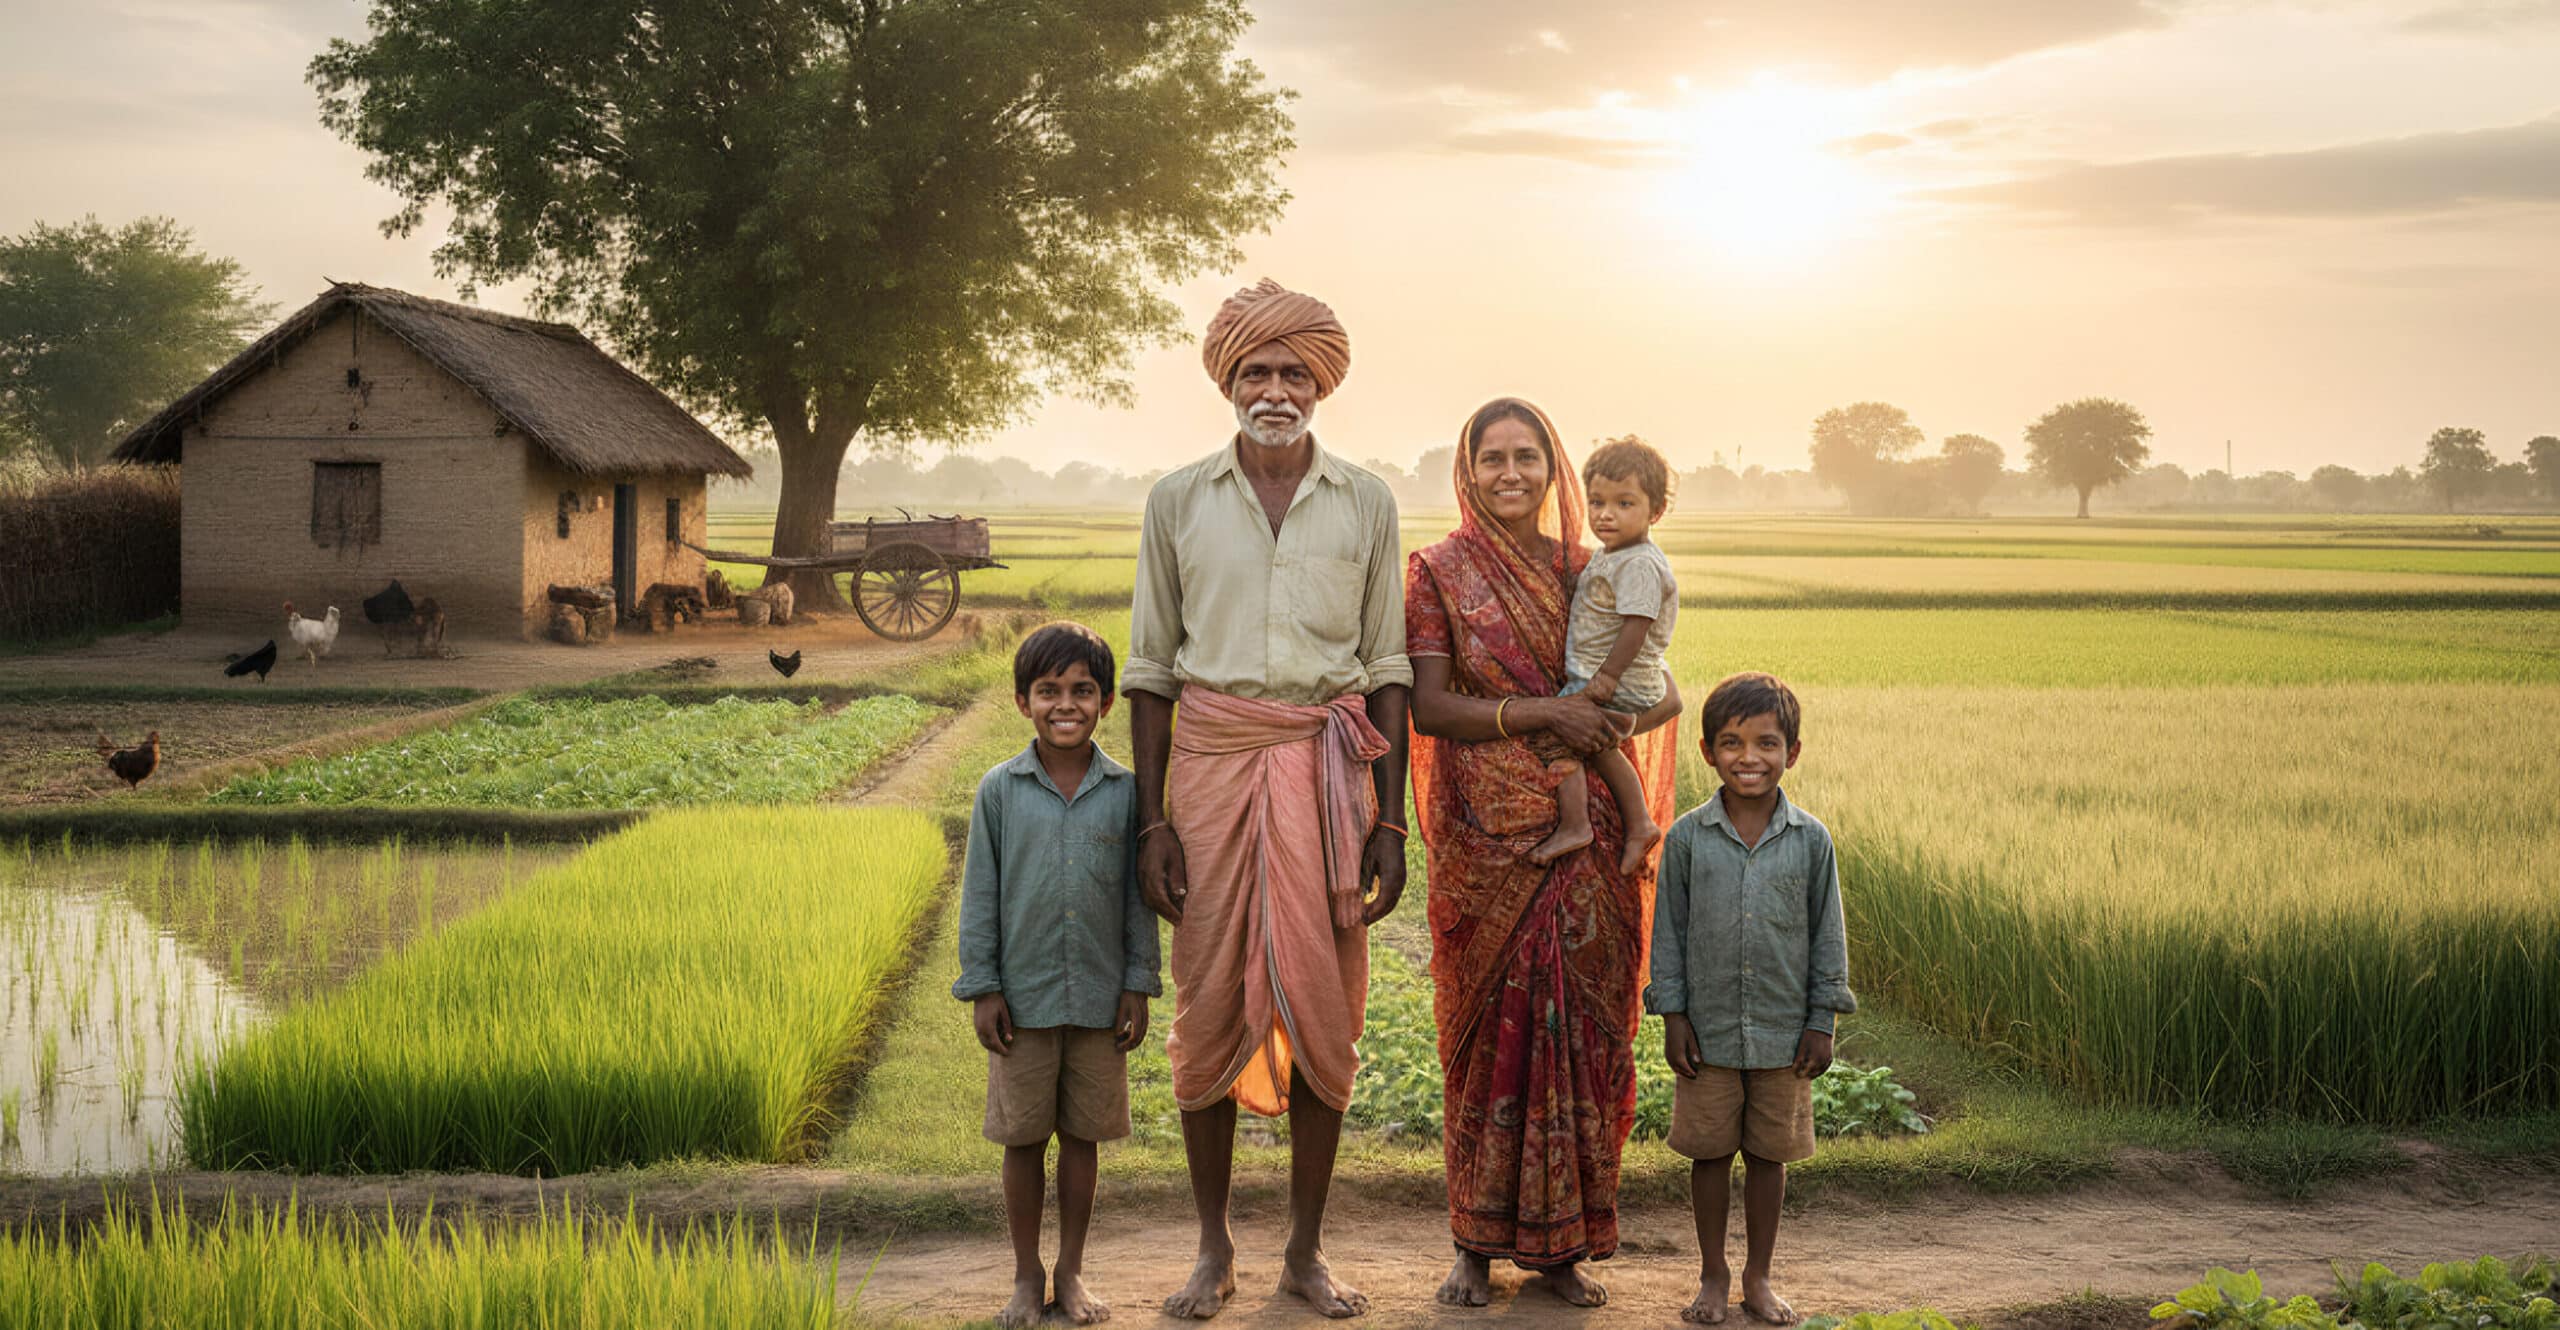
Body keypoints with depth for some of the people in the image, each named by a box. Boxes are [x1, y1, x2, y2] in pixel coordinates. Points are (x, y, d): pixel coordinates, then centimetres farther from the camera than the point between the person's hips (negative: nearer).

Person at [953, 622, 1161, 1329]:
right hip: (1023, 997, 0)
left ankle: (1071, 1273, 23)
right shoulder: (1000, 789, -2)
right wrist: (982, 987, -2)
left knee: (1082, 1134, 10)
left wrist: (1139, 985, 2)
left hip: (1099, 998, 1)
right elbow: (980, 894, 1)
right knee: (1023, 1137, 7)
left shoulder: (1125, 791, 0)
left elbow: (1138, 895, 4)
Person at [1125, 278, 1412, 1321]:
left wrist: (1388, 822, 1)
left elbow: (1386, 669, 6)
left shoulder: (1366, 503, 5)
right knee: (1210, 1002, 3)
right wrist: (1152, 817, -1)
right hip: (1214, 756, 0)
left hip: (1328, 766, 1)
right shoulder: (1179, 500, 4)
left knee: (1325, 1008, 4)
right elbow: (1151, 667, 5)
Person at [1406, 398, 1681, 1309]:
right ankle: (1477, 1244, 13)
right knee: (1489, 1025, 1)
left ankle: (1561, 1244, 14)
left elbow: (1664, 691, 12)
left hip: (1585, 833, 3)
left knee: (1580, 1024, 3)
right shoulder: (1439, 572, 1)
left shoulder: (1588, 572, 10)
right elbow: (1427, 707, -8)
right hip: (1485, 839, -3)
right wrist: (1543, 713, -18)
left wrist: (1620, 715, -10)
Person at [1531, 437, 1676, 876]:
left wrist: (1608, 676, -25)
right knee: (1598, 748, 25)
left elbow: (1636, 625, -25)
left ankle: (1573, 824, -9)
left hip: (1621, 687, -11)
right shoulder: (1611, 554, 13)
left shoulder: (1638, 565, -20)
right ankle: (1638, 823, 34)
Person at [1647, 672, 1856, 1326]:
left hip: (1783, 1033, 1)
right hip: (1708, 1030, 0)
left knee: (1769, 1153, 10)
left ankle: (1757, 1277, 24)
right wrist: (1673, 1015, -2)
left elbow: (1828, 934, 3)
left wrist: (1822, 1022, 1)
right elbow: (1669, 929, 1)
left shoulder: (1811, 840, -2)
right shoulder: (1687, 837, -3)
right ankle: (1713, 1276, 23)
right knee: (1710, 1151, 8)